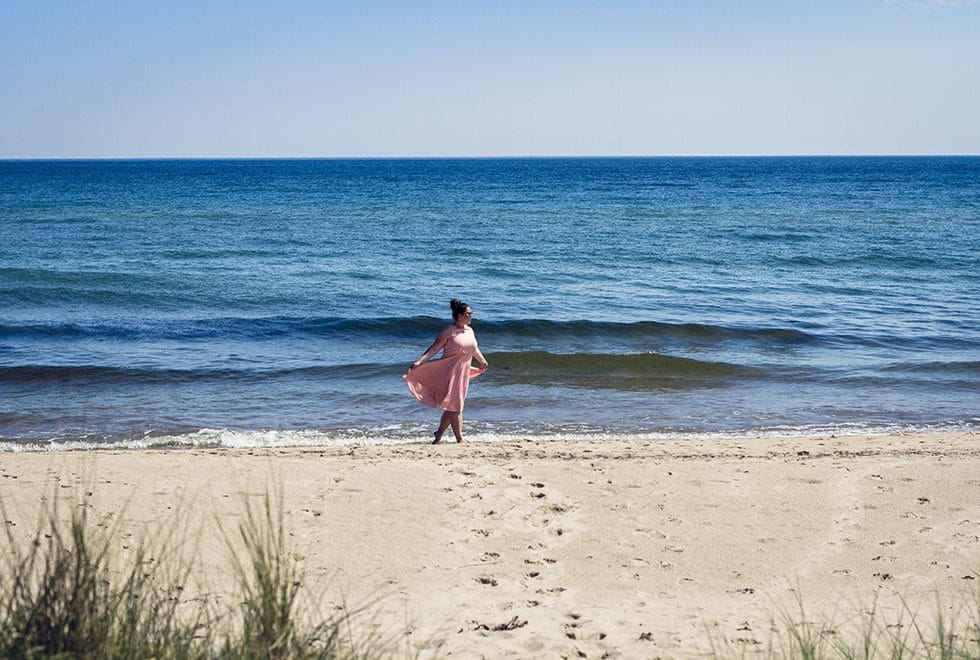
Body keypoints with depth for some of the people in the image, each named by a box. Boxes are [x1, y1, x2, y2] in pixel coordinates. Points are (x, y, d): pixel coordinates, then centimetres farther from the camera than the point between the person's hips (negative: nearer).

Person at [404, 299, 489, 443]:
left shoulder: (470, 331, 11)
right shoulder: (449, 332, -11)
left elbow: (474, 349, 29)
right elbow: (434, 348, -16)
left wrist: (483, 361, 43)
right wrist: (419, 362, -27)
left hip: (463, 374, 7)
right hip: (450, 372, -7)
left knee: (453, 407, 8)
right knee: (455, 406, -7)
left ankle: (438, 435, 18)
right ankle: (460, 439, -4)